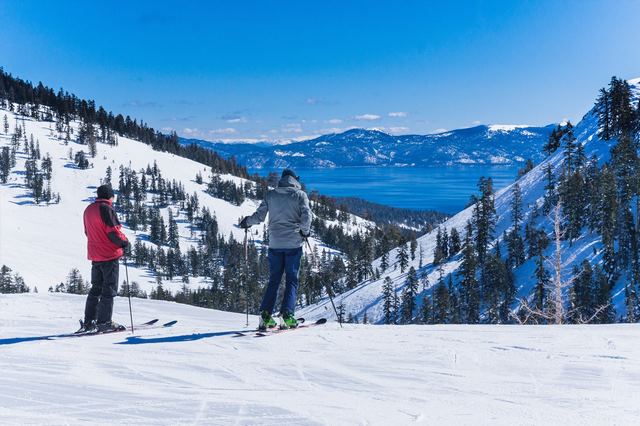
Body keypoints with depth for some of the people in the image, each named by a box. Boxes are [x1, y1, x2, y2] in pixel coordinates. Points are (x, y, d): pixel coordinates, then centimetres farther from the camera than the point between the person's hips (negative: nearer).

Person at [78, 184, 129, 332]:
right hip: (109, 255, -8)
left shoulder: (88, 209, 13)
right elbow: (113, 231, -18)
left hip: (95, 255, 8)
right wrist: (124, 242, -3)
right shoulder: (106, 209, -14)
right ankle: (104, 322, -5)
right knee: (109, 289, -3)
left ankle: (88, 322, 13)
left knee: (96, 288, 15)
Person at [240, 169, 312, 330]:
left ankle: (265, 315, 1)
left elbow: (259, 216, 4)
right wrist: (305, 231, 7)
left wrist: (247, 222, 24)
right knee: (292, 279, 5)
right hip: (294, 243, -2)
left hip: (275, 243, 3)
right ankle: (287, 314, -8)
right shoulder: (300, 194, 0)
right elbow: (306, 215, -10)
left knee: (274, 279, 11)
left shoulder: (271, 194, 6)